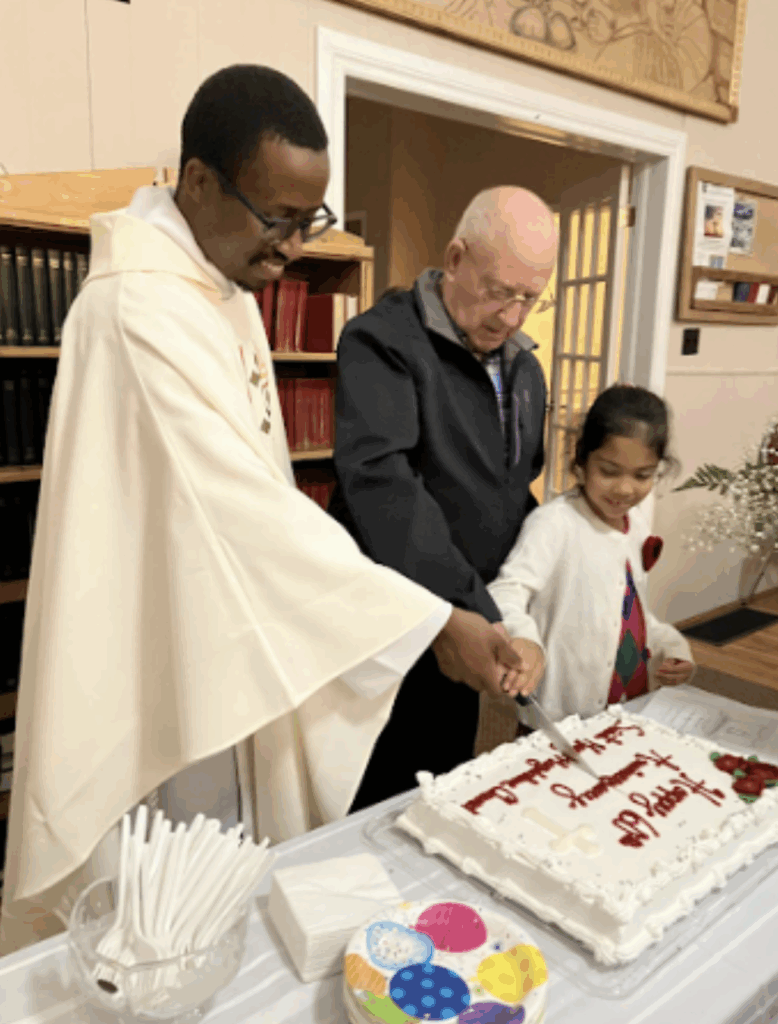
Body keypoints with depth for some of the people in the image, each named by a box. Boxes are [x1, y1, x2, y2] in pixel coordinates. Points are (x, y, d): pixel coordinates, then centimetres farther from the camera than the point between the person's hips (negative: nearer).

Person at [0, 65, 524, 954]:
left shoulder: (224, 290, 6)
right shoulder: (142, 309, -25)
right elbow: (250, 509, -30)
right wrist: (436, 622, -26)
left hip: (224, 640, 9)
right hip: (157, 663, -9)